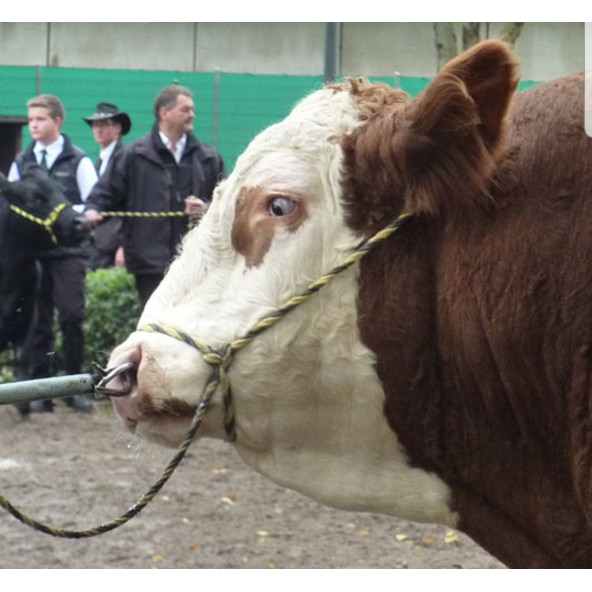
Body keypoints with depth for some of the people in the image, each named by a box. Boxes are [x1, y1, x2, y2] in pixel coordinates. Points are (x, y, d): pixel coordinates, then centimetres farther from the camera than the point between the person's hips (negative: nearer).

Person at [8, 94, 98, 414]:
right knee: (37, 322, 3)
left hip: (67, 251, -3)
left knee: (71, 315, -11)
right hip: (30, 251, 3)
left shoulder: (78, 161, 3)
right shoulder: (21, 162, 13)